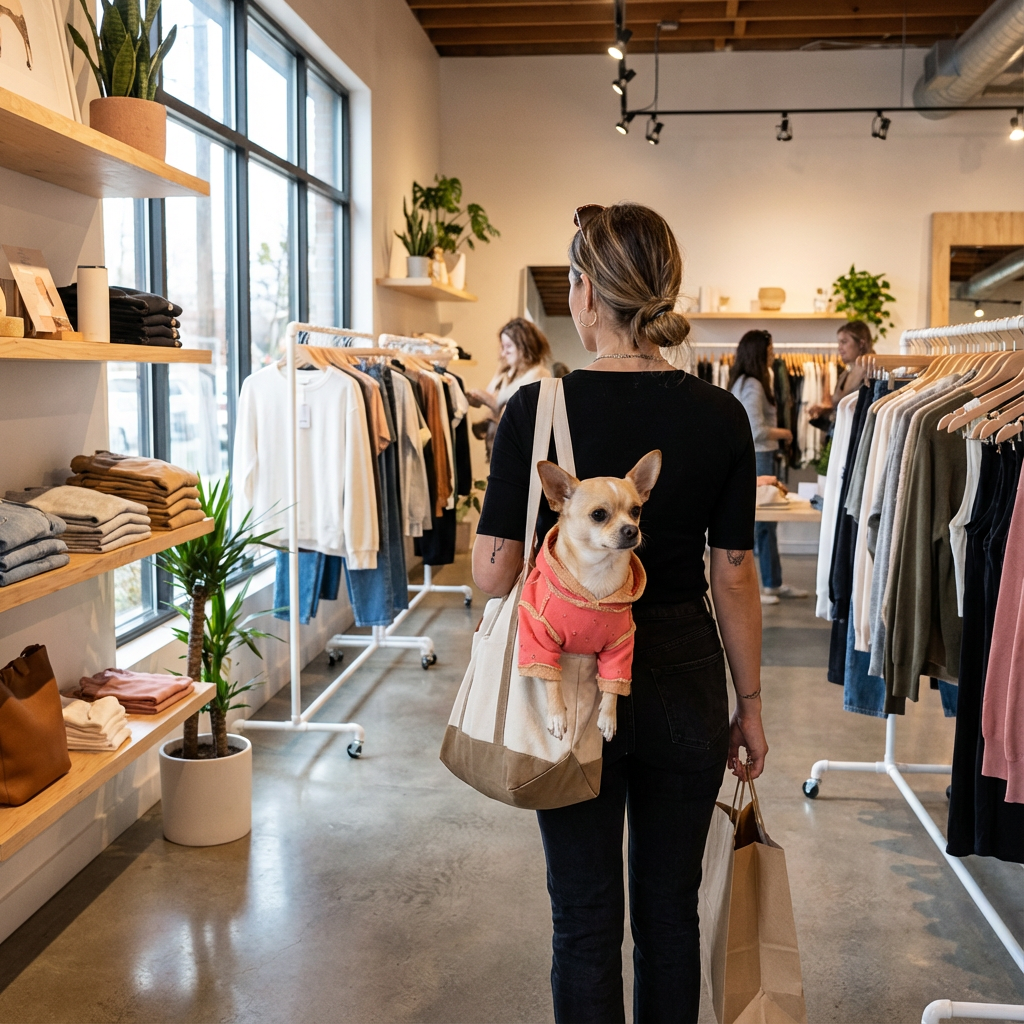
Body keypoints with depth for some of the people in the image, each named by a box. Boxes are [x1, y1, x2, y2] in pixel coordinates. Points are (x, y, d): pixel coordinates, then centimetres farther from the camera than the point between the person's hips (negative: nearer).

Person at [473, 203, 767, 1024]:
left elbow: (494, 572, -13)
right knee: (670, 909, 18)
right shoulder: (720, 417, -7)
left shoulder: (536, 409, -13)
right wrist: (749, 701, 8)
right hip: (683, 681, 2)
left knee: (585, 917, 13)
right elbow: (734, 576, -2)